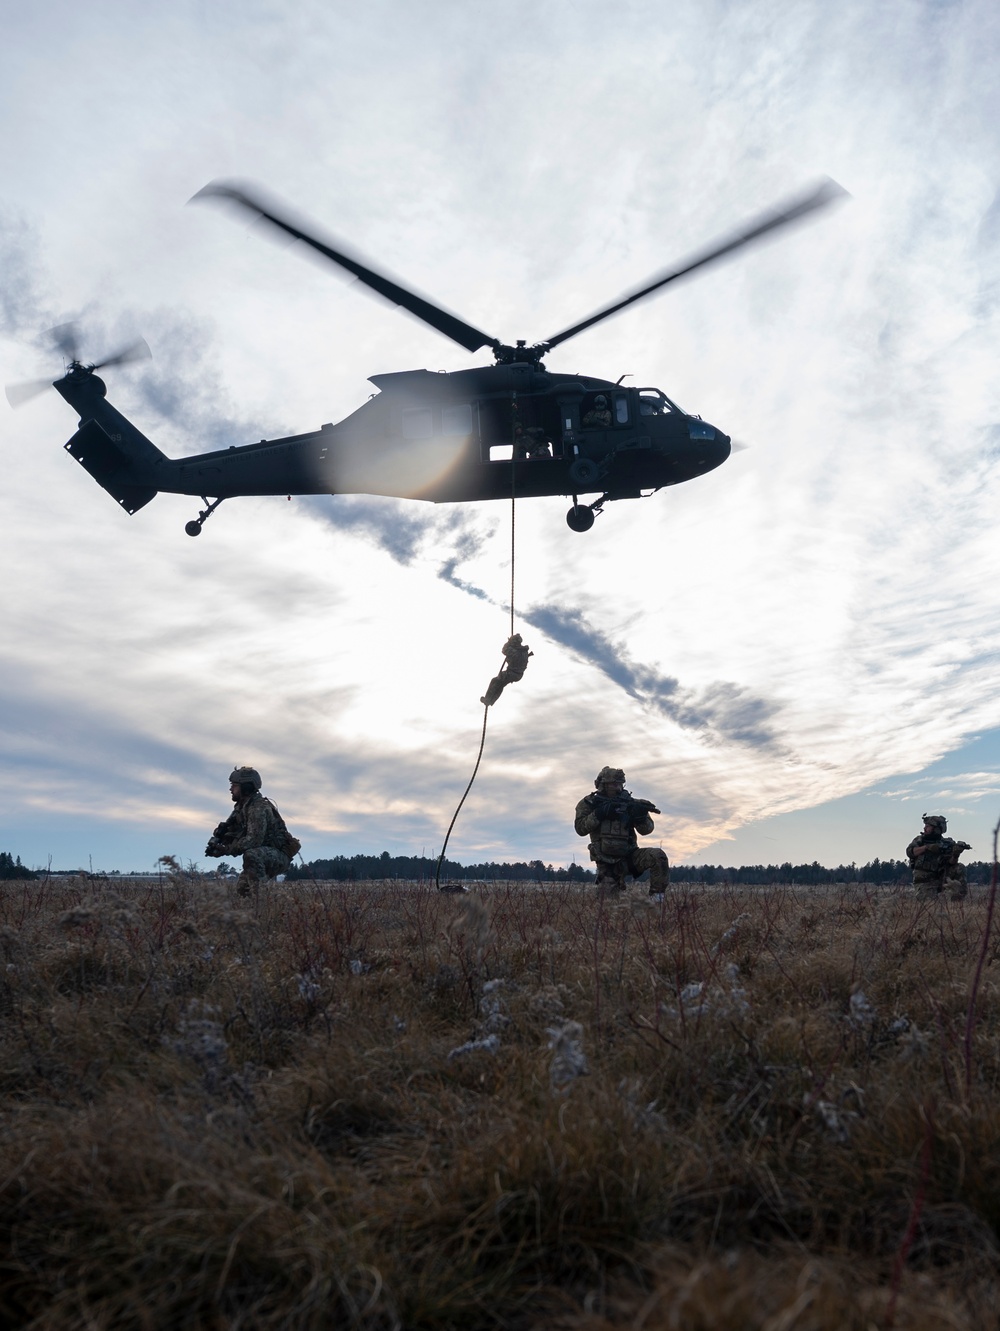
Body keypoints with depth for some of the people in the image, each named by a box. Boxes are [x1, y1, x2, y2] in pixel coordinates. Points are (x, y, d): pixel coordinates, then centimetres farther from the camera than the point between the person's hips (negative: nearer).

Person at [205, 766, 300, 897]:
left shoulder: (259, 808, -23)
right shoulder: (242, 807, 8)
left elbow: (254, 840, -31)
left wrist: (225, 849, -28)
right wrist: (216, 841, -13)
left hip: (279, 855, -10)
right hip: (263, 856, 10)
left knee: (251, 854, -36)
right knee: (242, 887, 11)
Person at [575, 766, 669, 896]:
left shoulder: (628, 802, 4)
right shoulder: (589, 803, 2)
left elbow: (646, 830, 1)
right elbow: (580, 829, -8)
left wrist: (641, 814, -20)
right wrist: (599, 813, -18)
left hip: (629, 855, 1)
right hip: (607, 863, -1)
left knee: (658, 856, -25)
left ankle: (657, 898, -12)